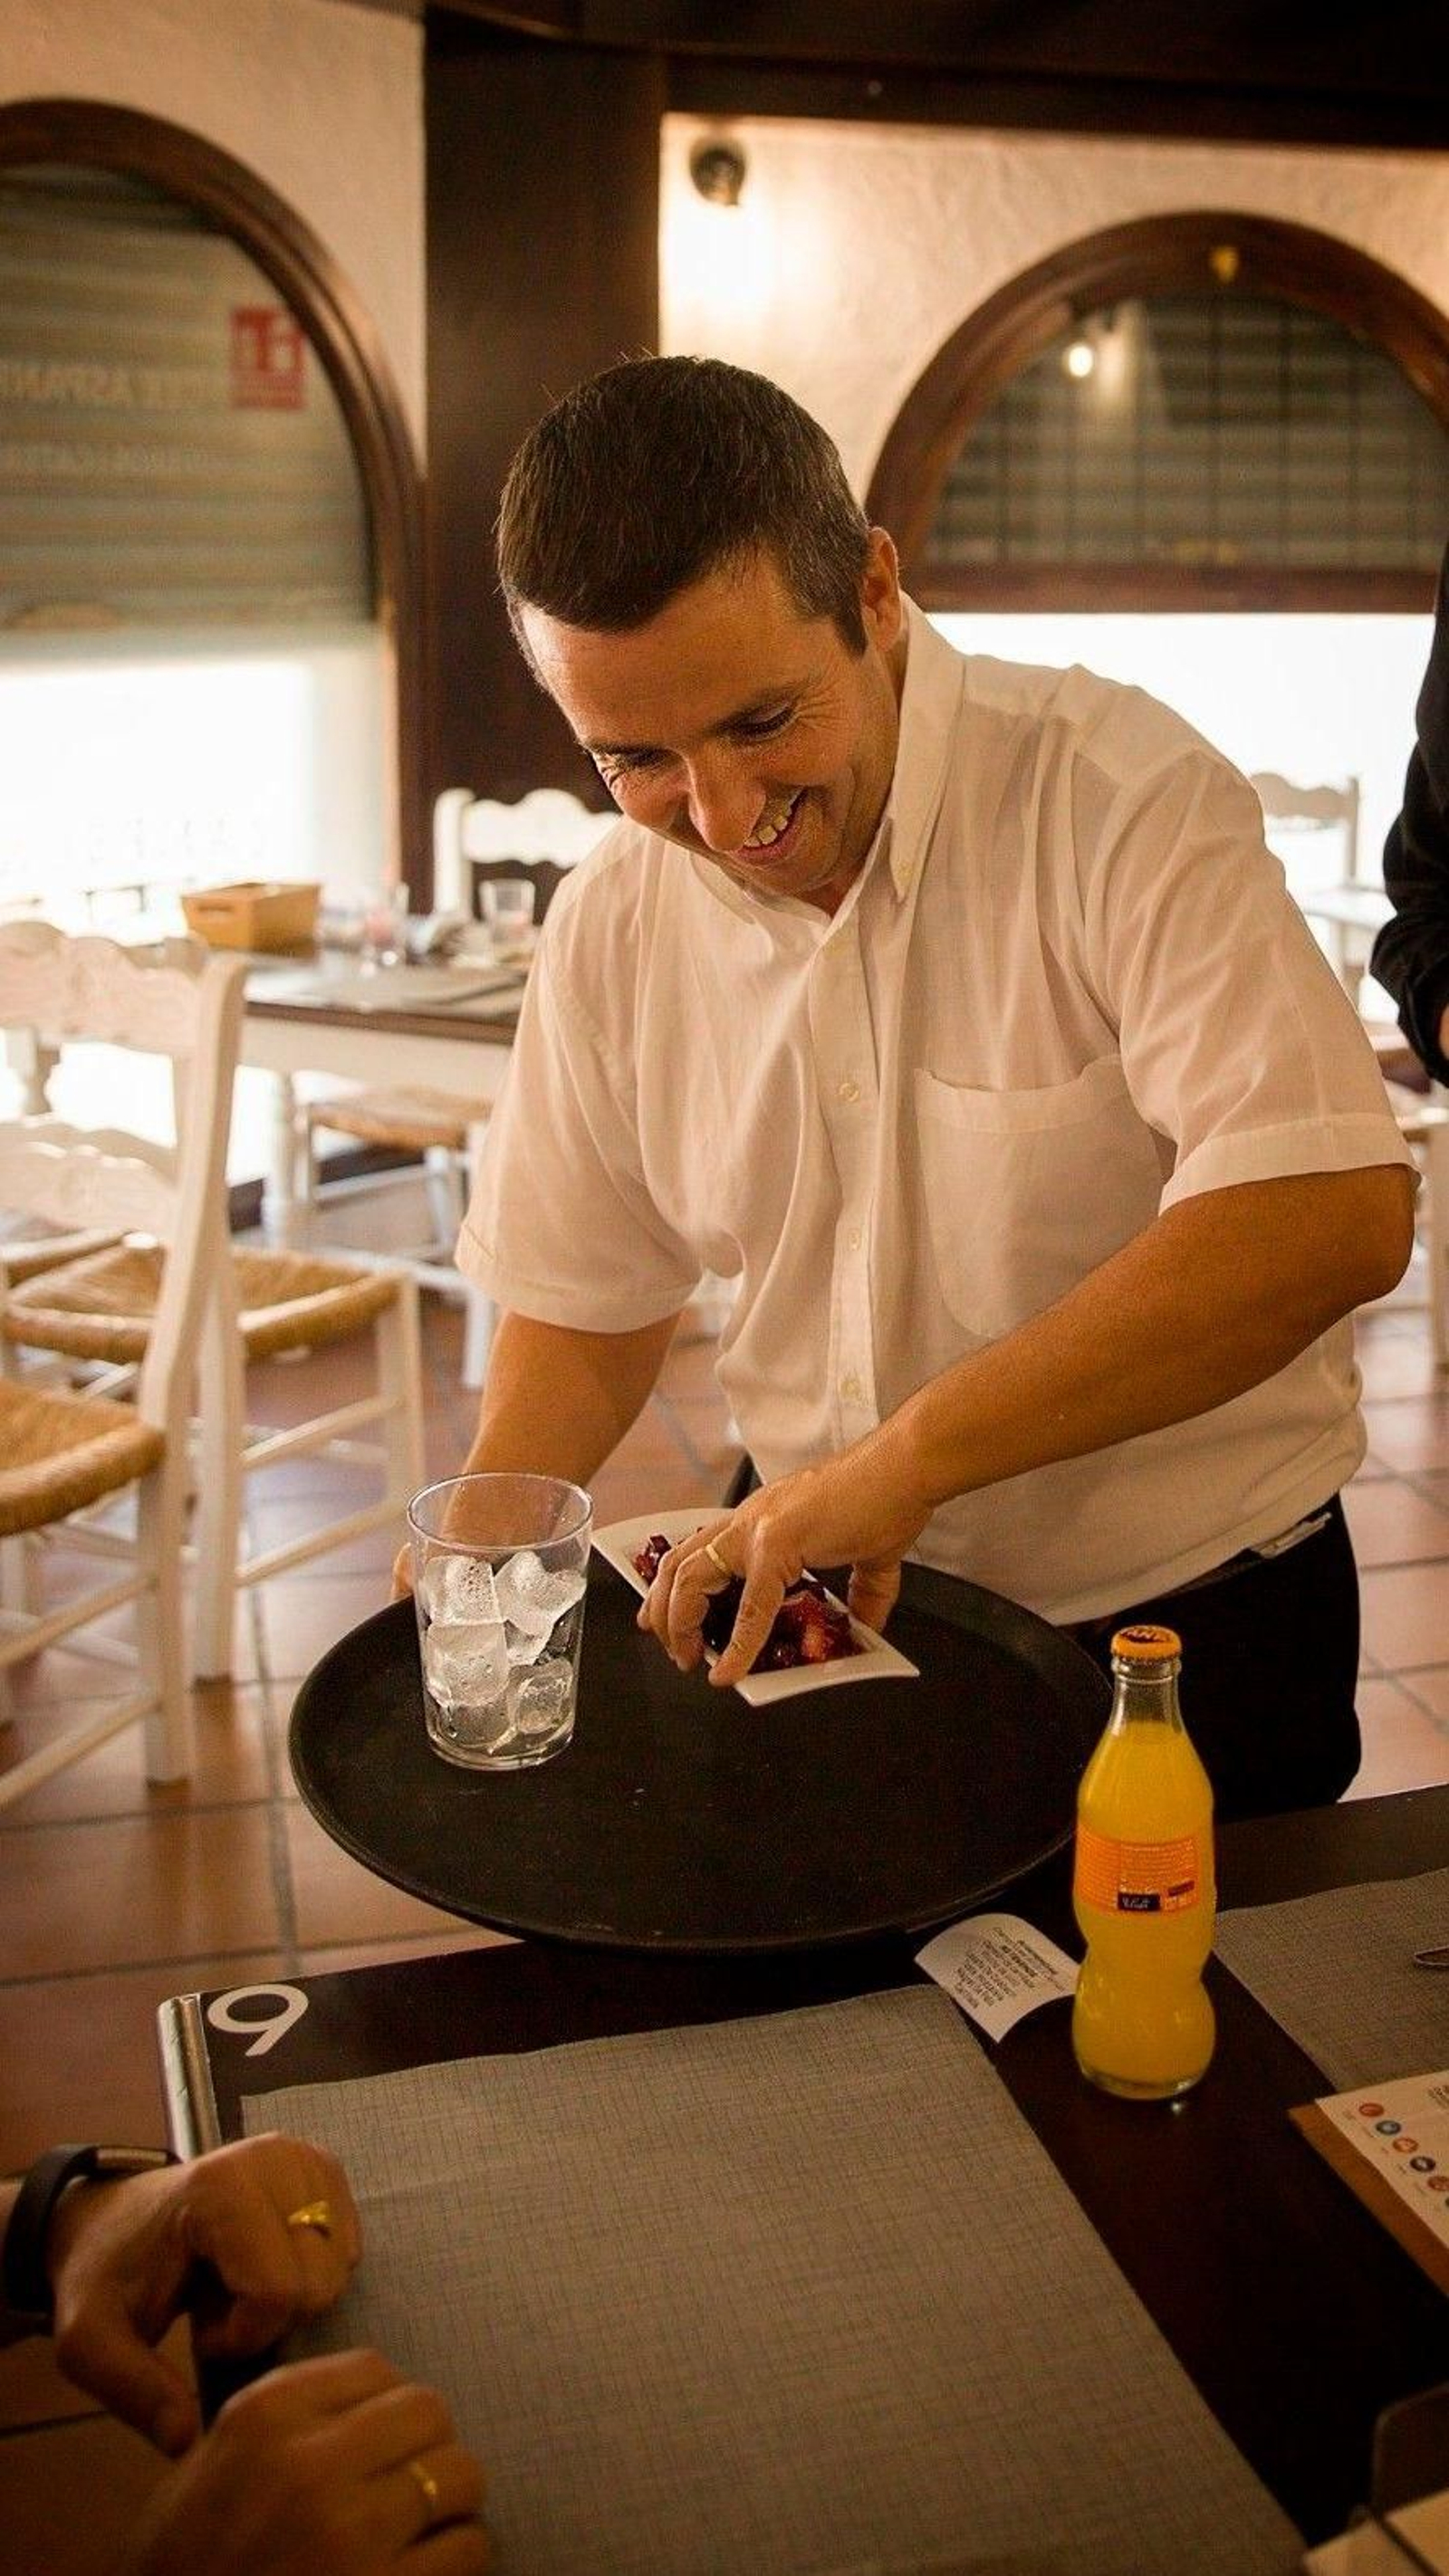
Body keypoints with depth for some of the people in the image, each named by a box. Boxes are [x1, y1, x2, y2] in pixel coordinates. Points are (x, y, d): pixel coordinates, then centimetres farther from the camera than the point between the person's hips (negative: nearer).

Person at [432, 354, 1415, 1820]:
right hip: (818, 1604, 3)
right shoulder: (609, 928, -1)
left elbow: (1333, 1214, -29)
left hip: (1180, 1630, -3)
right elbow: (586, 1301, 9)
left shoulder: (1123, 800, -17)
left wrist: (911, 1453, -30)